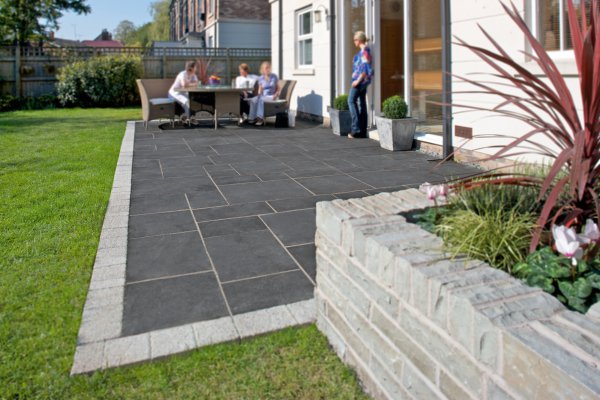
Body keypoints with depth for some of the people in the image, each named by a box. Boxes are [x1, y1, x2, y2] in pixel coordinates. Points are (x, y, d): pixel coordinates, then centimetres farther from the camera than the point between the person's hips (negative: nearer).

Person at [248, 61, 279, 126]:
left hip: (271, 96, -3)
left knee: (261, 100, -36)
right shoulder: (261, 78, 8)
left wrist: (276, 94, -10)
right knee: (253, 100, -30)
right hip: (263, 96, 3)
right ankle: (253, 118, -30)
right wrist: (259, 94, -10)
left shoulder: (274, 77, 3)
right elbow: (260, 90, 11)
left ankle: (260, 118, -40)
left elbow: (278, 88, 8)